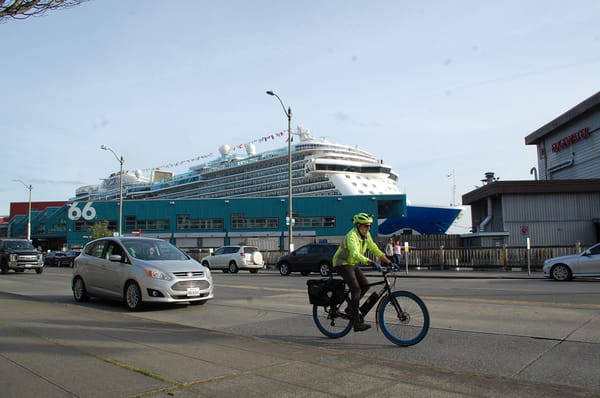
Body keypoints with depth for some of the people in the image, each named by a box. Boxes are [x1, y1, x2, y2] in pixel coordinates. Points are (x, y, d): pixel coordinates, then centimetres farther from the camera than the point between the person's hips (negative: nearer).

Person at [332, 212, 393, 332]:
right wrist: (372, 263, -51)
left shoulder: (366, 235, 0)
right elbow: (355, 254, -42)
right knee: (356, 290, -18)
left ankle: (351, 308, 15)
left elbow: (374, 249, 0)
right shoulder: (352, 236, -27)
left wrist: (388, 262, -10)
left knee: (365, 285, -3)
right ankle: (357, 323, -17)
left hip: (353, 264, 9)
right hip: (342, 264, -8)